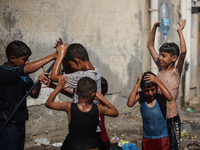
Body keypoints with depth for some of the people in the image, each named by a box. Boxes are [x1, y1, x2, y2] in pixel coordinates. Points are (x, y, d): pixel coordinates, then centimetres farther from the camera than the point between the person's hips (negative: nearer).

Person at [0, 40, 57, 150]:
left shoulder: (23, 74, 8)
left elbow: (34, 94, 9)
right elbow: (29, 69, -32)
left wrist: (39, 82, -12)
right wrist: (52, 56, -26)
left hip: (20, 123, 8)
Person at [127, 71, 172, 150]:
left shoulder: (160, 97, -12)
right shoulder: (141, 97, -8)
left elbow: (169, 98, -35)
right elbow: (130, 104, -26)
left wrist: (158, 81, -30)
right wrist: (137, 84, -25)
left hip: (162, 138, -2)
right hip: (147, 139, 2)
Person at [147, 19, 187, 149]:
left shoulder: (176, 71, -7)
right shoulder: (161, 68, 9)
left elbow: (183, 51, -25)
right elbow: (150, 46, 18)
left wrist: (180, 31, -15)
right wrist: (155, 27, 11)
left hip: (172, 118, -6)